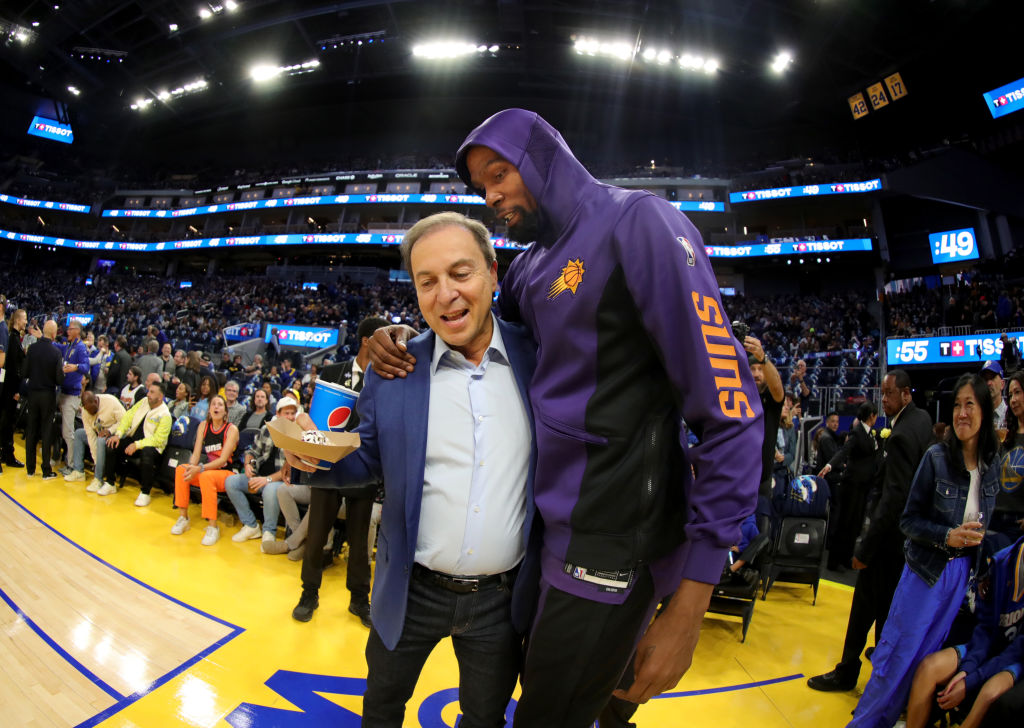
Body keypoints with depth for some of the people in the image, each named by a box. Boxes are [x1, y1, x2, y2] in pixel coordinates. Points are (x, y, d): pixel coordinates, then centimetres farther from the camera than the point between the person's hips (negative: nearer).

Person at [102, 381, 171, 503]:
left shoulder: (165, 415, -15)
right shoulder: (144, 401, 5)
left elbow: (158, 440, -19)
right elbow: (128, 416, 5)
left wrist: (137, 445, -24)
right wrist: (118, 434, -8)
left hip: (151, 444, -7)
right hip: (133, 437, 7)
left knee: (146, 456, -37)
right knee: (111, 446, -13)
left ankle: (145, 493, -18)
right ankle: (110, 484, 5)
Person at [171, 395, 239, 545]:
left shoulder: (231, 429, -10)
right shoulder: (204, 425, 7)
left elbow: (223, 459, -17)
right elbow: (196, 453, 0)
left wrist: (200, 468, -30)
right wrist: (192, 468, -21)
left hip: (227, 474, -6)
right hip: (208, 469, 6)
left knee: (206, 476, -34)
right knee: (181, 469, -18)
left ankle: (213, 527, -29)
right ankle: (183, 518, -10)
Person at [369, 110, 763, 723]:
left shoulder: (637, 223, -15)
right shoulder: (531, 264, 10)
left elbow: (730, 414, -20)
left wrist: (688, 609, -21)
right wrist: (395, 344, 0)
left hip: (607, 553, -8)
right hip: (545, 529, 8)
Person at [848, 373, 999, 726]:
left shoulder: (992, 465, -1)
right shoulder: (937, 457, -13)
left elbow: (983, 522, 14)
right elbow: (909, 519, -9)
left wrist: (974, 538, -2)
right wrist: (946, 536, -22)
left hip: (962, 574, 4)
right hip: (926, 569, -4)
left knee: (927, 657, 13)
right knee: (898, 653, 1)